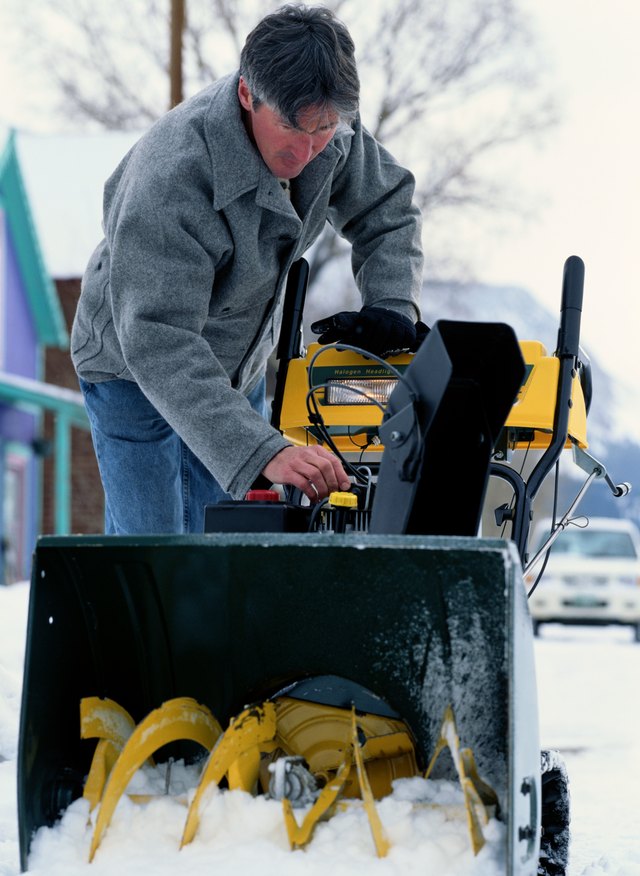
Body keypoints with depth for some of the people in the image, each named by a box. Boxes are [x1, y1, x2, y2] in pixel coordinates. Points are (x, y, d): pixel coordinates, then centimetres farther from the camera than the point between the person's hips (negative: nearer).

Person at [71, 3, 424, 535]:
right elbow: (157, 345, -44)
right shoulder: (168, 181, -39)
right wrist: (262, 452, -55)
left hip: (240, 370, 6)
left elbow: (388, 208, 3)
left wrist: (392, 306, -17)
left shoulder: (333, 134, -18)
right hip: (132, 372, -6)